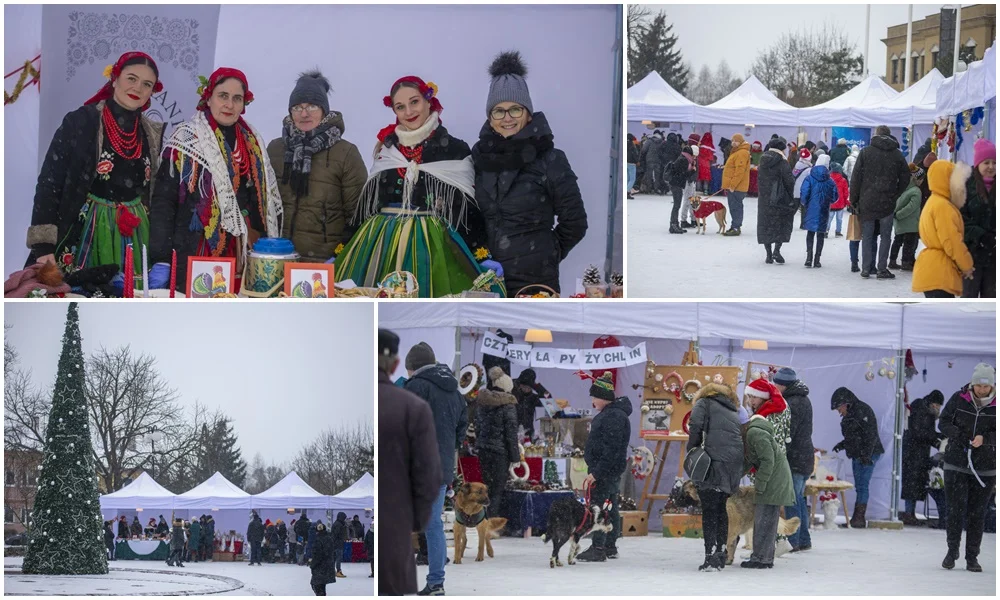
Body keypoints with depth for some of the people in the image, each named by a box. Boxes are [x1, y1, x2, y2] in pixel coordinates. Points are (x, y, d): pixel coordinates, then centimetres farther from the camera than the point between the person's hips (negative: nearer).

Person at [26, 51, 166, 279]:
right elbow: (49, 183, -9)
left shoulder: (153, 135, 8)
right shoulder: (80, 122, -6)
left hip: (135, 238, 4)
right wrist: (43, 245, -17)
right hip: (86, 233, -4)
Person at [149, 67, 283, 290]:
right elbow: (163, 201, -6)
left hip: (245, 258, 4)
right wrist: (161, 261, -13)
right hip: (195, 257, -4)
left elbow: (267, 203, 19)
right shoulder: (186, 140, -2)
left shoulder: (254, 144, 13)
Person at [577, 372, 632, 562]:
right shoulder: (608, 414, 15)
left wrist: (596, 473, -24)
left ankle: (598, 548, -11)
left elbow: (611, 450, -24)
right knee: (610, 508, 15)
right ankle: (610, 547, 22)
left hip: (606, 470, -11)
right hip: (610, 471, 11)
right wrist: (595, 470, 21)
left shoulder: (613, 417, -19)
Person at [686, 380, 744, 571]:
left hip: (716, 462, -6)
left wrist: (693, 452, 2)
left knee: (709, 511, -5)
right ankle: (721, 554, 17)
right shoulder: (733, 411, 30)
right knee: (720, 508, 17)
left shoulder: (704, 403, 11)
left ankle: (711, 557, -12)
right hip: (736, 463, 6)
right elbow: (741, 436, 21)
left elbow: (695, 426, -7)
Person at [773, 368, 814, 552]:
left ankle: (793, 541, -6)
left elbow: (787, 434, -21)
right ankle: (804, 540, 22)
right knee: (798, 499, 17)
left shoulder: (792, 404, -17)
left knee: (791, 500, -7)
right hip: (805, 456, 10)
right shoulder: (804, 400, 15)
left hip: (794, 458, -10)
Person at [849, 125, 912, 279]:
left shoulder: (866, 152, -2)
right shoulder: (897, 155, 3)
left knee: (867, 236, 7)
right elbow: (905, 178, 6)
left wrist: (854, 200, 3)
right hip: (887, 203, 1)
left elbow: (856, 178, -3)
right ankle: (882, 269, 3)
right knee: (885, 236, 7)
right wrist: (895, 195, 12)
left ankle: (865, 268, 5)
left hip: (867, 202, 0)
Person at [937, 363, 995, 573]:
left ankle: (972, 557, 14)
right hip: (956, 463, 0)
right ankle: (952, 550, 16)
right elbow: (943, 423, 1)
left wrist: (984, 439, -23)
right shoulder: (959, 398, -4)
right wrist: (959, 435, -16)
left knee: (977, 512, 5)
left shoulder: (996, 404, -5)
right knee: (956, 508, 0)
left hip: (985, 467, 0)